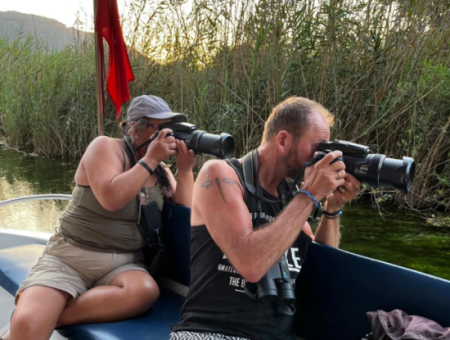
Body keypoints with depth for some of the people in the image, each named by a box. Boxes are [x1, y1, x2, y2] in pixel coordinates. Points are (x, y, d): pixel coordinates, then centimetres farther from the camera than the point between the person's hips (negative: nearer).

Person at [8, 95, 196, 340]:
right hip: (70, 256, -5)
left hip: (124, 263, 5)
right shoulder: (105, 147, -5)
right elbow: (111, 199, -21)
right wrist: (149, 159, -16)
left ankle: (47, 317, -21)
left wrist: (185, 170, -4)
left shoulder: (161, 172, 11)